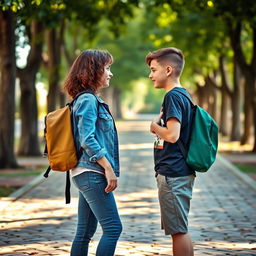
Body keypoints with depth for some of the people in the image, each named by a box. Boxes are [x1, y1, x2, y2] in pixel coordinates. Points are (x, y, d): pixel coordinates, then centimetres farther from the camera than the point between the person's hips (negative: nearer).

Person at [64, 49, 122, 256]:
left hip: (87, 174, 10)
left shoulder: (91, 99, 19)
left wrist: (108, 168, 20)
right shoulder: (88, 100, -11)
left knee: (85, 232, 10)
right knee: (113, 228, -10)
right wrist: (109, 168, -19)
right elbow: (87, 139, -20)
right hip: (92, 173, -10)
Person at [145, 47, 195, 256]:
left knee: (178, 229, -5)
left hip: (172, 174, -10)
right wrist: (159, 127, 10)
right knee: (180, 229, 15)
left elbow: (172, 135, -23)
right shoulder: (184, 95, 16)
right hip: (182, 172, 10)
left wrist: (154, 127, -7)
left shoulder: (173, 96, -14)